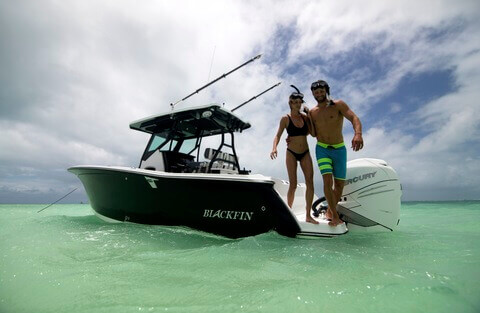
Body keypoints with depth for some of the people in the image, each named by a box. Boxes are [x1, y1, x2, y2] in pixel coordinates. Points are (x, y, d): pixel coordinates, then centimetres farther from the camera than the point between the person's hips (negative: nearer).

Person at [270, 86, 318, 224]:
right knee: (293, 184, -5)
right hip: (291, 153, -3)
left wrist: (310, 115, 0)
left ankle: (308, 215, 3)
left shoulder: (305, 117, 6)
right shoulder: (285, 119, -4)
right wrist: (274, 148, -25)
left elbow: (312, 132, 8)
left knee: (310, 183, -5)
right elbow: (278, 135, -7)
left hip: (305, 153, 4)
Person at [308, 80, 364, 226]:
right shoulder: (312, 112, 7)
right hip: (322, 149, 1)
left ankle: (330, 211, 25)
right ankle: (335, 215, -7)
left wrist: (358, 133, -38)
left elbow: (354, 118, -18)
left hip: (339, 149, 0)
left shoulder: (338, 105, -3)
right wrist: (308, 118, -5)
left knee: (340, 184, 4)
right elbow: (314, 134, 7)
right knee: (327, 180, -18)